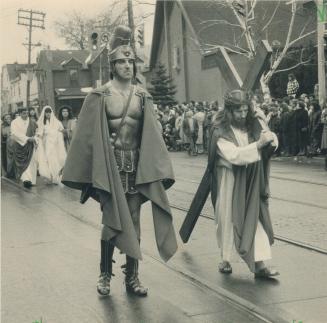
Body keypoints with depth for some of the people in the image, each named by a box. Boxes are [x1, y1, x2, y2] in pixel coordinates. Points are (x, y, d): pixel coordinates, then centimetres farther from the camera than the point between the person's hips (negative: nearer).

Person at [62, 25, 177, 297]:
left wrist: (158, 169, -3)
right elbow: (87, 135, -3)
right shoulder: (100, 96, -3)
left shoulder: (142, 97, 7)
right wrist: (86, 173, -7)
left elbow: (152, 135, 5)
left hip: (136, 165, 3)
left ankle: (132, 277, 14)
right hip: (109, 165, -3)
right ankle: (105, 274, 12)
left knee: (133, 221, 6)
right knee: (112, 220, -4)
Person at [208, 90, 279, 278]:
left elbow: (273, 144, 1)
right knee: (227, 219, 7)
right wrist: (258, 144, -30)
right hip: (228, 182, -3)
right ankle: (226, 259, 24)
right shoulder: (221, 132, -11)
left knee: (254, 219, -5)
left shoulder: (251, 126, 1)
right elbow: (233, 155, -24)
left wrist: (264, 124, -14)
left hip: (249, 183, 3)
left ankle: (259, 264, -8)